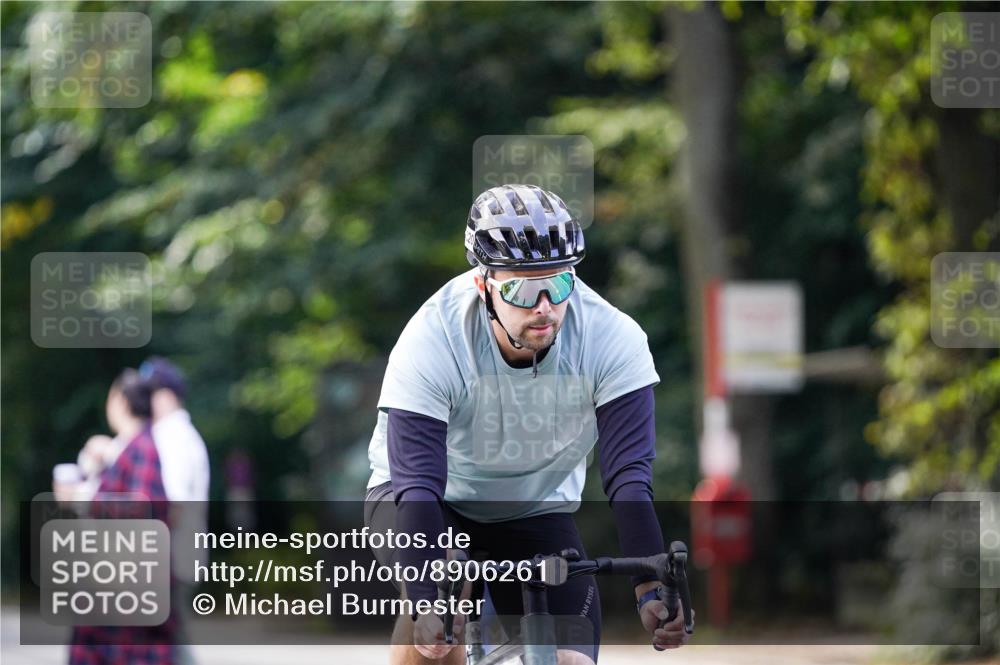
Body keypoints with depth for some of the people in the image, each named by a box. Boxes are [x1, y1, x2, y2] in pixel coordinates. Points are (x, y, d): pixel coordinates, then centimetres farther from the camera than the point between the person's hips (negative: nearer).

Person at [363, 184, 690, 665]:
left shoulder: (612, 339, -26)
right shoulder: (431, 342, -31)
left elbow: (629, 475, -28)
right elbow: (417, 483, -36)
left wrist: (652, 591, -41)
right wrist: (427, 604, -49)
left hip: (534, 512, 3)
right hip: (424, 498, -2)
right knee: (441, 590, -34)